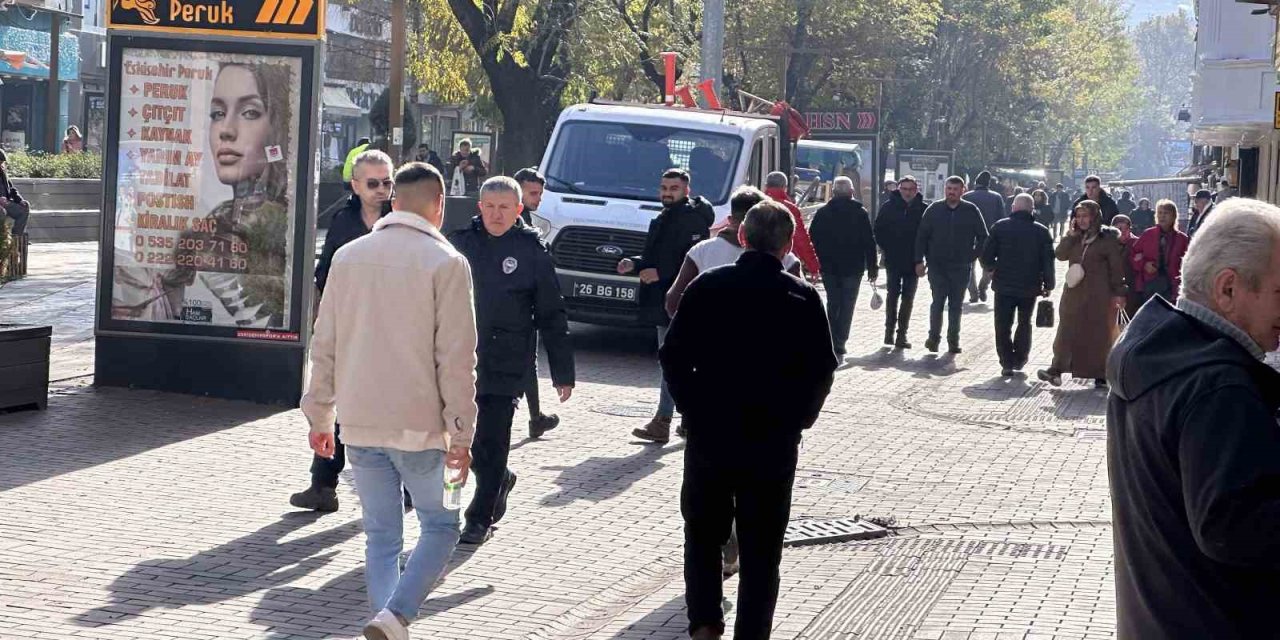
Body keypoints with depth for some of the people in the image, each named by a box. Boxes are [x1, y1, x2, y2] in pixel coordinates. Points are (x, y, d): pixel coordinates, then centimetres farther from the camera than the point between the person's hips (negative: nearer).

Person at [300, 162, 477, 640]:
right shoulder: (445, 263, -7)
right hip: (418, 424, -4)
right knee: (440, 526, 8)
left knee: (381, 534, 12)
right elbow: (456, 358, -10)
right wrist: (461, 434, -5)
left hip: (359, 423, 4)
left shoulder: (349, 256, 7)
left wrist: (319, 416, 18)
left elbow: (324, 345, 10)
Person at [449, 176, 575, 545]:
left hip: (506, 366, -3)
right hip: (460, 358, 3)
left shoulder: (532, 251, -2)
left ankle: (481, 518, 13)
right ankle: (500, 481, 35)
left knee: (492, 443, 0)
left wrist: (563, 373, -2)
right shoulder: (461, 242, 5)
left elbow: (551, 316, 0)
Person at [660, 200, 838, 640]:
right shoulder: (803, 298, -5)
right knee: (761, 549, 9)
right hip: (774, 442, -1)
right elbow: (822, 372, -3)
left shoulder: (708, 287, -3)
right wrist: (796, 421, 10)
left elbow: (674, 357, -3)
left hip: (710, 434, 1)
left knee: (703, 532, 17)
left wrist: (695, 411, 7)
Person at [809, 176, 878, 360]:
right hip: (853, 268, -2)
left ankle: (833, 344, 11)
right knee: (846, 307, 3)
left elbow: (813, 239, 1)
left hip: (829, 268, 2)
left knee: (832, 304, 15)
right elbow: (869, 242, -4)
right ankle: (839, 346, -4)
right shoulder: (860, 213, -4)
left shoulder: (822, 212, 0)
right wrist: (873, 267, 2)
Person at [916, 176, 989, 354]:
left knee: (956, 305, 7)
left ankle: (953, 340, 14)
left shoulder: (971, 211, 0)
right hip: (937, 265, 0)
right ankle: (934, 336, 6)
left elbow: (983, 237, 8)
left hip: (961, 267, 0)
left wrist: (973, 256, -1)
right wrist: (919, 261, -2)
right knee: (938, 302, -4)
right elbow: (921, 237, 4)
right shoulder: (934, 210, 1)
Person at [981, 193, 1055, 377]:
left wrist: (992, 270, 16)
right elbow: (1048, 261, -2)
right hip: (1030, 287, 2)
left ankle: (1007, 363, 0)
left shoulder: (1000, 227, -5)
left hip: (1004, 285, -2)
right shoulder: (1042, 231, -2)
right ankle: (1020, 359, 25)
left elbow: (987, 256, -4)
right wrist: (1048, 285, 9)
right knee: (1024, 322, 21)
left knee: (1003, 325, 6)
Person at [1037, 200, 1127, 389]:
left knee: (1099, 334, 2)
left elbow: (1117, 267, -6)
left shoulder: (1108, 238, -4)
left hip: (1099, 296, -5)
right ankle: (1057, 369, -6)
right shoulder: (1075, 238, 13)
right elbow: (1060, 254, 1)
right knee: (1067, 332, -2)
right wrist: (1071, 234, -8)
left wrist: (1118, 293, -9)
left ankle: (1101, 375, 9)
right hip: (1074, 293, 5)